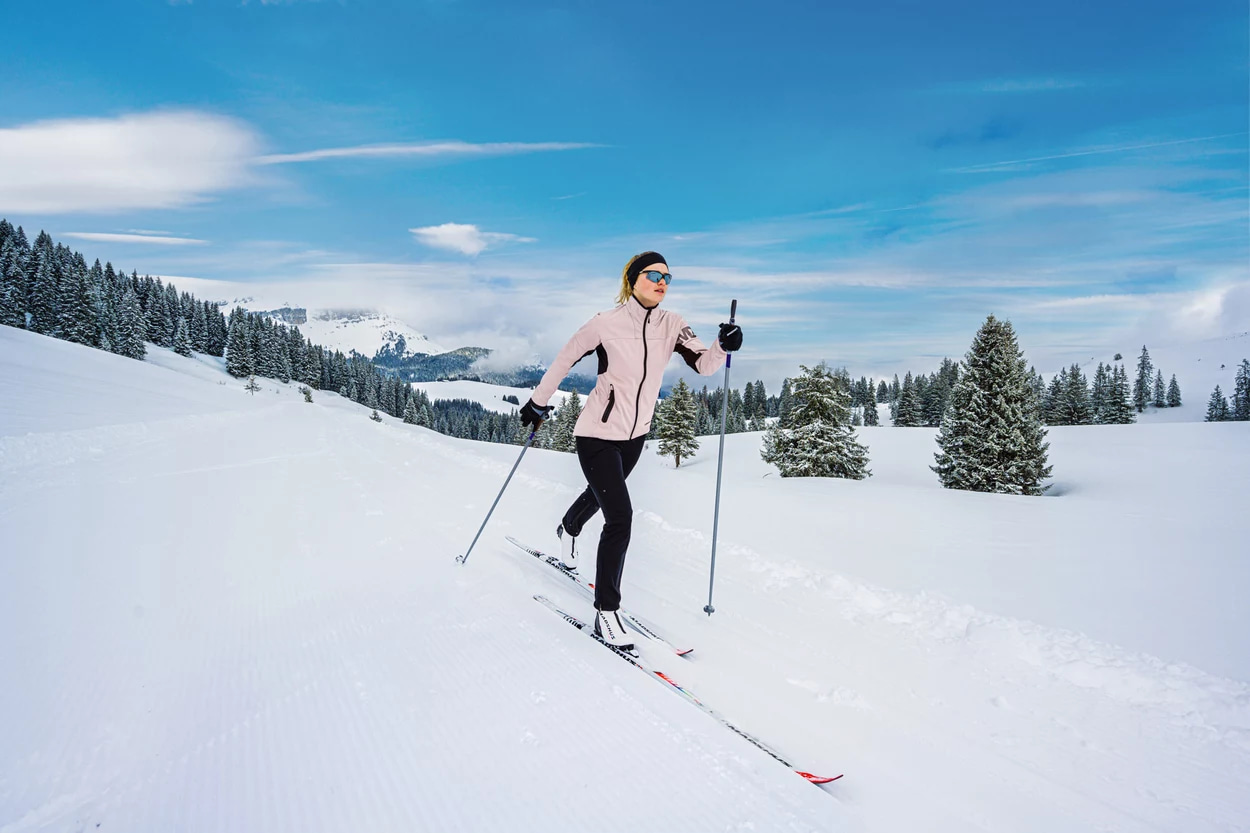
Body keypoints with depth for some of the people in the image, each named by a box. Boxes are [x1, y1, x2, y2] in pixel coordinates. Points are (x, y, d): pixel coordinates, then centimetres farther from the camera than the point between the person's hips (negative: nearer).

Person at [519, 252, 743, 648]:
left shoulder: (671, 325, -6)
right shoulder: (605, 324, -17)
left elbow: (703, 363, -15)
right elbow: (564, 360, -5)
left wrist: (723, 346, -36)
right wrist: (537, 402, 4)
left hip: (635, 436, 6)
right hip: (597, 436, -6)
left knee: (600, 494, 30)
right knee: (620, 517, -15)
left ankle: (568, 530, 65)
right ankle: (606, 613, -3)